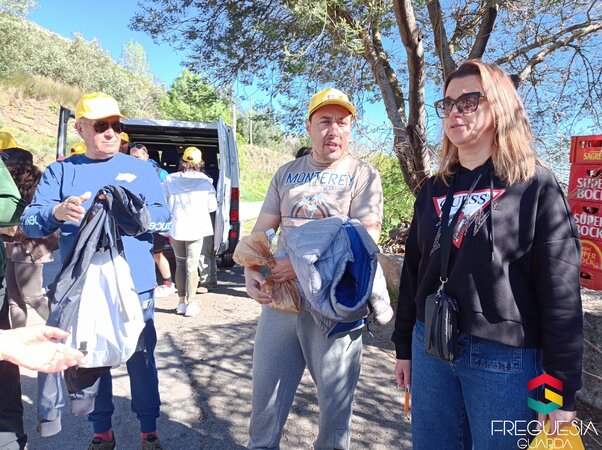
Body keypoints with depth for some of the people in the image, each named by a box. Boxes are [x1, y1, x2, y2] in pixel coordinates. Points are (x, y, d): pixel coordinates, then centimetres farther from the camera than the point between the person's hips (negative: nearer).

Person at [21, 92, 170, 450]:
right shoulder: (60, 171, 8)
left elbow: (163, 217, -4)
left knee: (141, 358, 6)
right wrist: (57, 212, -24)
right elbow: (30, 222, -2)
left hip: (134, 286, -1)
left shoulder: (140, 169, 6)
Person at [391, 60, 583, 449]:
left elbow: (561, 293, -9)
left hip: (505, 358, -4)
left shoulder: (536, 187, -6)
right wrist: (404, 346, 12)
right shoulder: (434, 190, 8)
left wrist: (563, 388, -10)